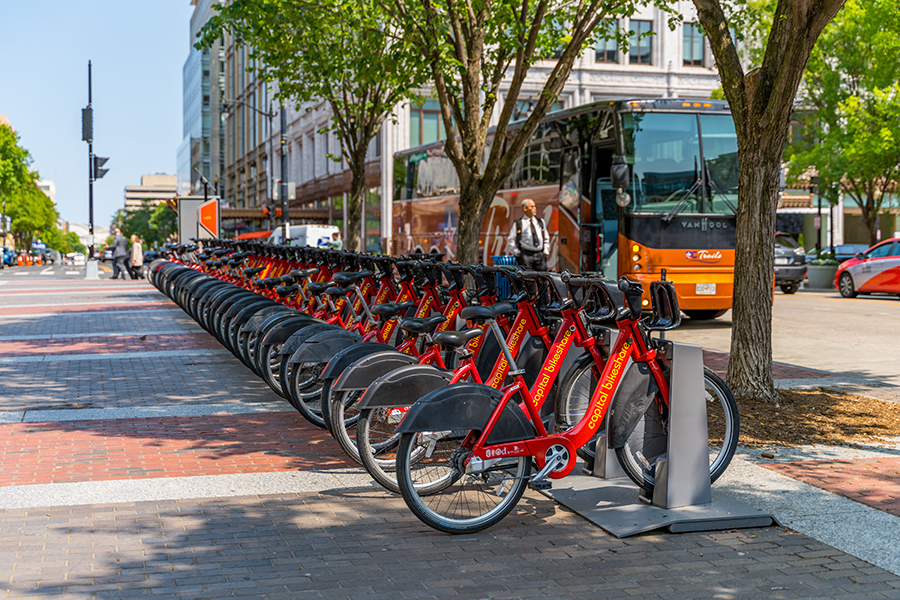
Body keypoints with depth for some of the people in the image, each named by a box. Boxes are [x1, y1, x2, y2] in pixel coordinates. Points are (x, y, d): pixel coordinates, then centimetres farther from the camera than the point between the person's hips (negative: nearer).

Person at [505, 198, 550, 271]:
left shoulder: (540, 221, 17)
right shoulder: (518, 224, 4)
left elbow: (546, 238, 23)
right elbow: (510, 240, 6)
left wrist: (546, 251, 11)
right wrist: (517, 252, -5)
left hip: (540, 255, 4)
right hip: (526, 255, -4)